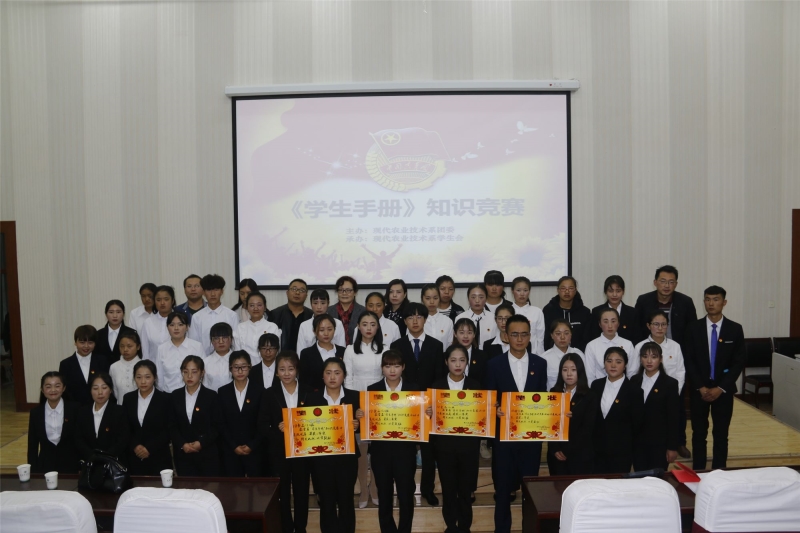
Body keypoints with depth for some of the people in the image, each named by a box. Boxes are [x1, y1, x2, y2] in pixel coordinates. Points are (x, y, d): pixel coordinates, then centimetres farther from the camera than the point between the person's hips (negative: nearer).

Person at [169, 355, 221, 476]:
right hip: (183, 454, 2)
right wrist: (182, 444, -9)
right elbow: (172, 426, 5)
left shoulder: (211, 396, -1)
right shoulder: (175, 396, 7)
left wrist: (201, 443, -14)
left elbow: (216, 426, -2)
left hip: (207, 454, -2)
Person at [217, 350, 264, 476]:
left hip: (254, 451, -1)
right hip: (230, 451, 1)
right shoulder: (223, 392, 5)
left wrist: (251, 446, -8)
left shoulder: (260, 392, 1)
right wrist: (234, 446, -5)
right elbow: (221, 424, 3)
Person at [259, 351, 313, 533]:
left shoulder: (308, 392, 1)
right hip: (278, 453, -1)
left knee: (301, 493, 11)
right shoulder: (269, 394, -1)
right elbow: (262, 427, -4)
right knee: (282, 495, 7)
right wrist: (278, 429, -21)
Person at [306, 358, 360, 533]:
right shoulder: (313, 398, 1)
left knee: (346, 501, 9)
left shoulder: (354, 397, 0)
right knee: (326, 503, 8)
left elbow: (361, 427, 1)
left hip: (347, 458, 0)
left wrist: (356, 425, -20)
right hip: (321, 458, 0)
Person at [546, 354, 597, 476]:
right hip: (557, 455, 2)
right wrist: (555, 450, -9)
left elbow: (587, 429, -5)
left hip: (580, 455, -2)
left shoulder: (590, 397, 0)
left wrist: (567, 451, -10)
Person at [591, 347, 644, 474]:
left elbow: (636, 424, -4)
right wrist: (594, 439, 2)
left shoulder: (634, 391, -8)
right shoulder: (596, 385, 3)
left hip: (621, 453, -3)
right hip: (598, 450, 3)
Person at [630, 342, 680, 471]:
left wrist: (672, 447, -7)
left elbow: (673, 417, -5)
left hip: (659, 442, -3)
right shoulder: (634, 381, 6)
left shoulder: (670, 383, -4)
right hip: (637, 441, 3)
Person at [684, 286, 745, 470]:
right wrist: (701, 387, -10)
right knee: (699, 433, 6)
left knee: (721, 434, 5)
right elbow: (689, 361, -1)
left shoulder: (735, 329, -2)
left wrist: (720, 388, -10)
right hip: (699, 389, 0)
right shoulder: (694, 328, -1)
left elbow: (739, 363, -3)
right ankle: (698, 472, 15)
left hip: (723, 390, 0)